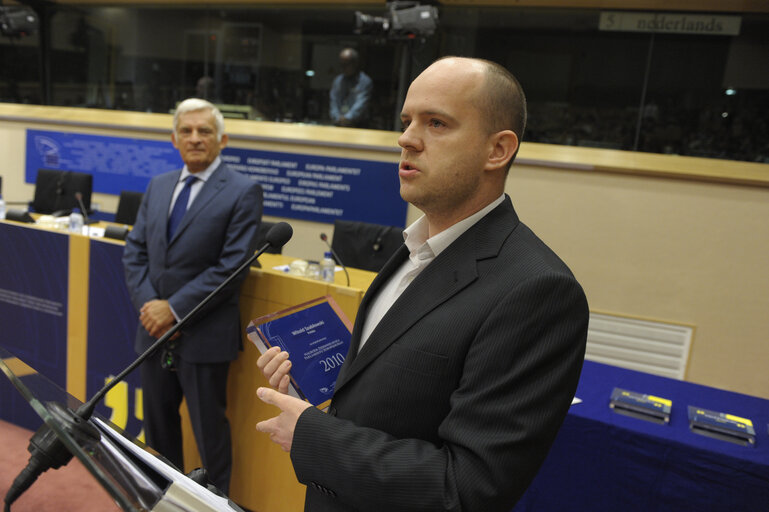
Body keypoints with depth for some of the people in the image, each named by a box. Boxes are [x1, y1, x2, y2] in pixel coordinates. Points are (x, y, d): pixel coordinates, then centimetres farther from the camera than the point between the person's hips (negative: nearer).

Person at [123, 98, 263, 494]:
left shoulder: (243, 191, -10)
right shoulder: (158, 186, 10)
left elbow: (232, 266, -17)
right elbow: (135, 250, 8)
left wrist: (174, 309, -17)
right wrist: (147, 304, -7)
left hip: (203, 335, -6)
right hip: (154, 329, 6)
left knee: (209, 431, 9)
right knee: (157, 425, 22)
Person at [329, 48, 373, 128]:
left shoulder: (365, 81, 1)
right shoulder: (337, 81, 15)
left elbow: (361, 103, -10)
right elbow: (333, 102, 8)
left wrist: (348, 118, -22)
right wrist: (337, 118, -10)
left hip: (357, 126, -3)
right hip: (339, 125, 3)